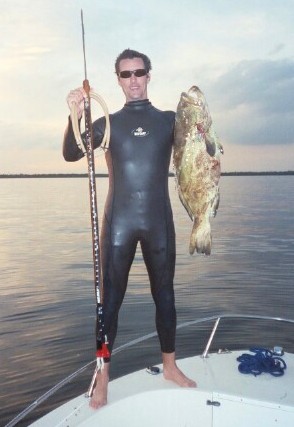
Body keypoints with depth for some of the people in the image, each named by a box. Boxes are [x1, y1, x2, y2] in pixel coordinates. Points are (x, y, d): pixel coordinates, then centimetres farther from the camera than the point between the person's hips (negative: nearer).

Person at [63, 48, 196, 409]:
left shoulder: (169, 120, 9)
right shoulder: (107, 123, 7)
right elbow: (71, 155, -4)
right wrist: (75, 116, -21)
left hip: (159, 220, 1)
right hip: (119, 220, -1)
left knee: (164, 293, 9)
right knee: (110, 297, 2)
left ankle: (169, 365, 26)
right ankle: (103, 377, 14)